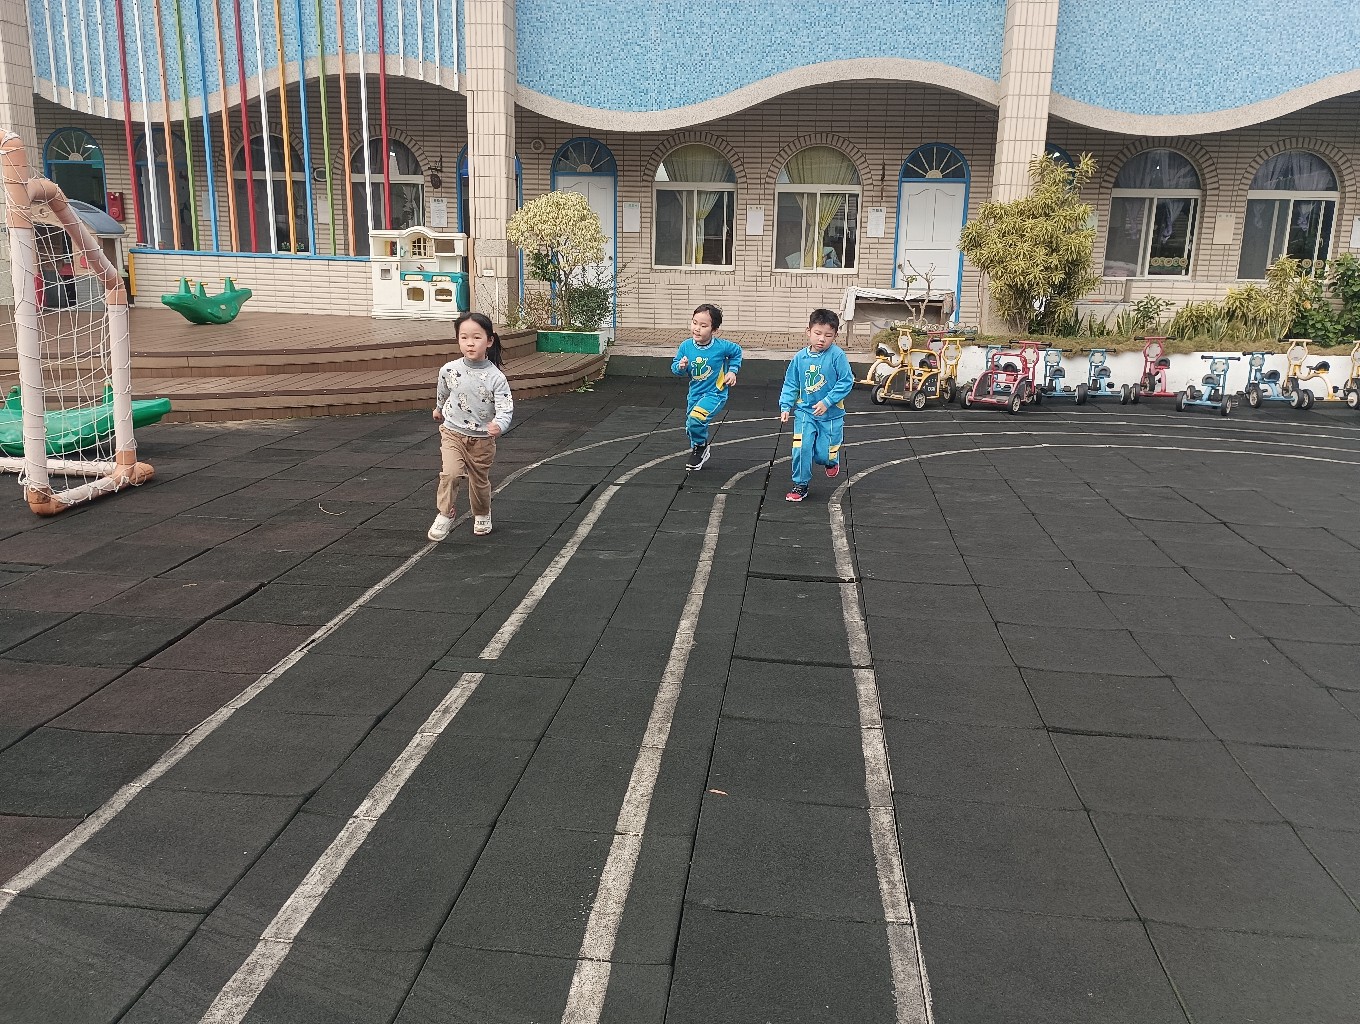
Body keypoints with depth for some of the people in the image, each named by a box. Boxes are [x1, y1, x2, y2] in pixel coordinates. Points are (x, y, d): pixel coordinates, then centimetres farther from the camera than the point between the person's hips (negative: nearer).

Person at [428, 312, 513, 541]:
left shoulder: (496, 377, -17)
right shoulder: (449, 370, -10)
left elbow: (505, 408, -22)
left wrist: (499, 425, -43)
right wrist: (439, 409, 32)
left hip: (483, 439, 0)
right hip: (453, 432, 1)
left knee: (480, 480, 16)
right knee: (450, 473, -21)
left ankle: (482, 516, 42)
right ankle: (445, 516, -4)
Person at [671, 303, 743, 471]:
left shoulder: (721, 346, -18)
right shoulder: (686, 346, -11)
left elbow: (737, 351, 5)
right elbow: (675, 367, -1)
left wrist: (732, 371, -2)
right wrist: (680, 367, -23)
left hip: (715, 393, -5)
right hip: (695, 393, 5)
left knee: (696, 419, -26)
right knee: (690, 427, 16)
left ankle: (700, 446, 3)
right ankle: (699, 453, 44)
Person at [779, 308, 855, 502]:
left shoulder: (837, 355, -14)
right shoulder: (800, 357, -4)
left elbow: (846, 382, -13)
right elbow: (790, 384, 6)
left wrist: (827, 402, -18)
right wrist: (785, 407, -2)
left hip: (831, 413, -2)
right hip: (805, 410, 2)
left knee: (824, 454, 2)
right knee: (801, 447, -11)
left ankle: (832, 459, 40)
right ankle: (801, 485, 6)